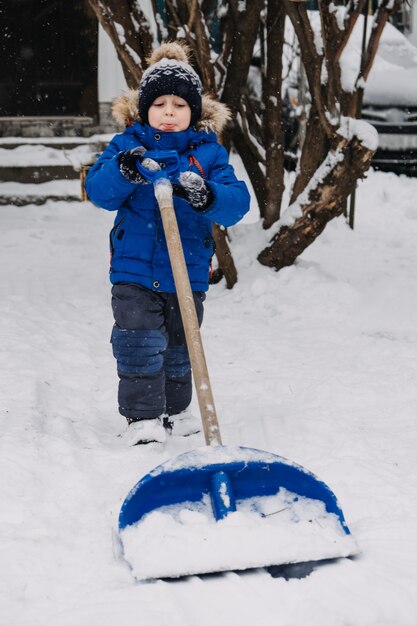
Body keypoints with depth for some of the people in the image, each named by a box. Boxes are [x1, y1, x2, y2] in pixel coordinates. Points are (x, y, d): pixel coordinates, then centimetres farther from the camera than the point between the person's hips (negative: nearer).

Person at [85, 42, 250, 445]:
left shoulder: (208, 152, 0)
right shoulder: (127, 145, 0)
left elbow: (237, 201, -12)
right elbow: (99, 191, -10)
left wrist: (208, 196, -33)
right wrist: (124, 170, -30)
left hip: (189, 272, 2)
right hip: (134, 269, -2)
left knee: (178, 346, 16)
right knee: (140, 344, -7)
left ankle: (174, 410, 32)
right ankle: (142, 416, 4)